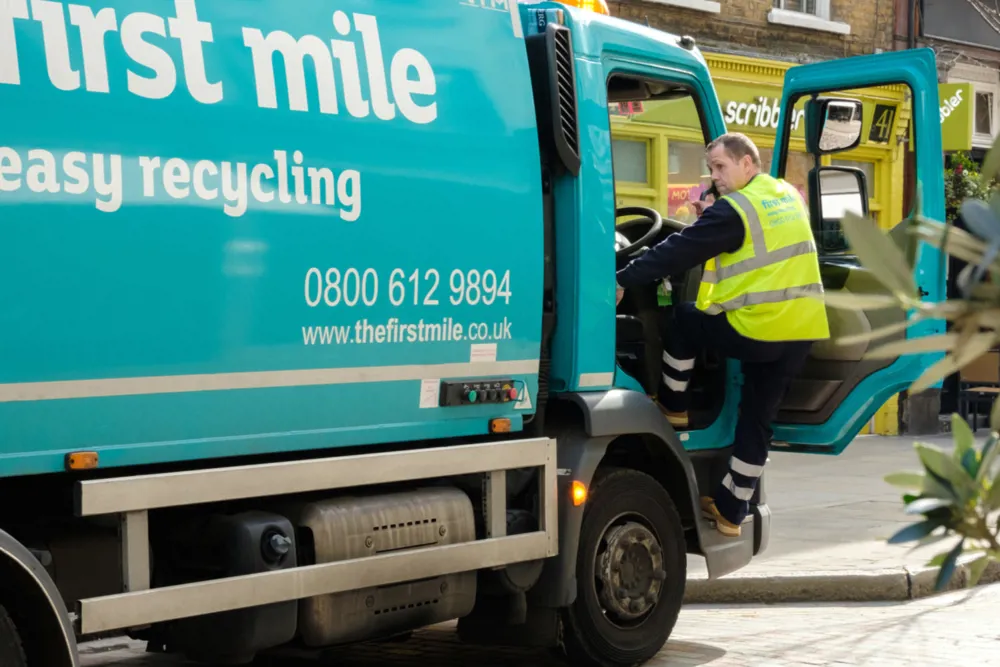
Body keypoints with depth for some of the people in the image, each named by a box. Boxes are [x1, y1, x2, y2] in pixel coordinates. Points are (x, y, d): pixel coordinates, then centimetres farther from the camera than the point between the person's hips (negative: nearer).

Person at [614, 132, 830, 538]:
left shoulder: (734, 209, -10)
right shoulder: (789, 197, 15)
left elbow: (679, 251, -10)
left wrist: (624, 280, -5)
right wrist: (712, 220, 23)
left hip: (755, 331, -8)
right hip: (802, 332, 8)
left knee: (683, 319, 17)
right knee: (757, 420, 13)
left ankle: (673, 406, 29)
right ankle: (731, 511, 19)